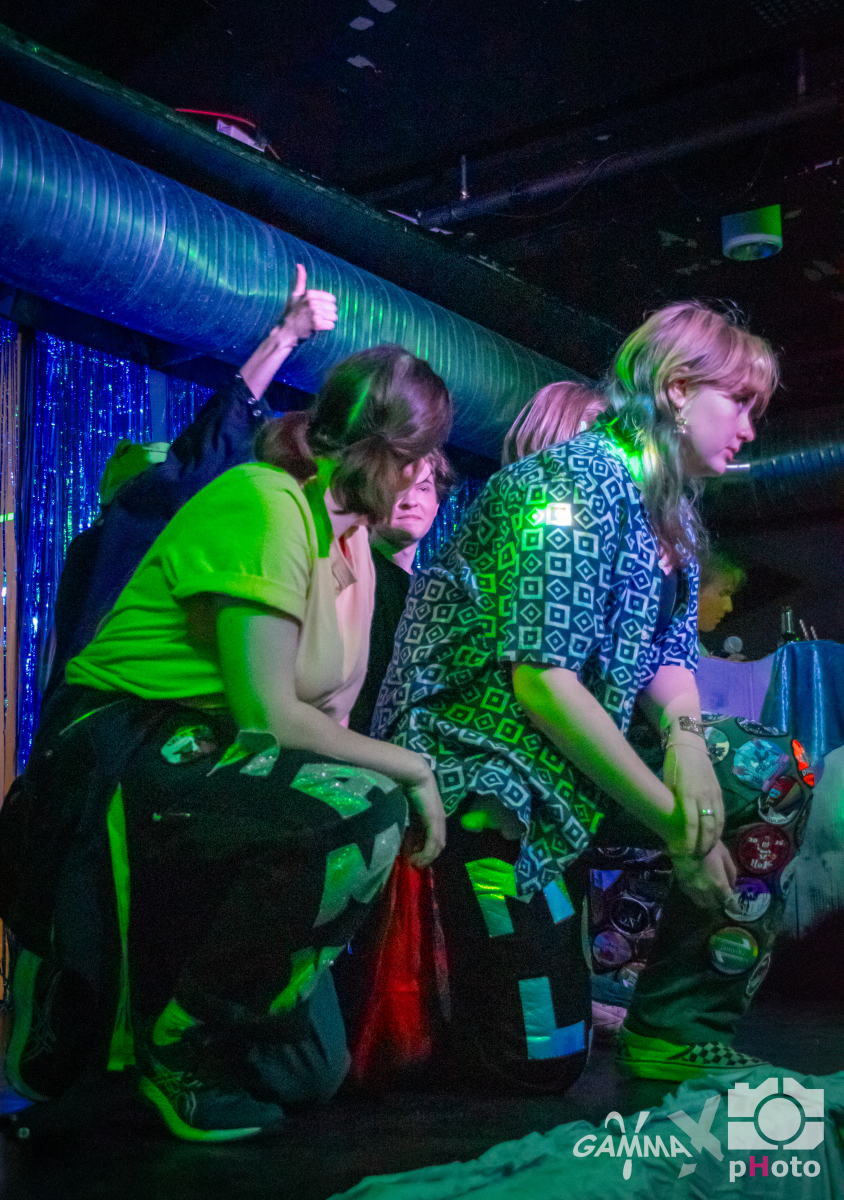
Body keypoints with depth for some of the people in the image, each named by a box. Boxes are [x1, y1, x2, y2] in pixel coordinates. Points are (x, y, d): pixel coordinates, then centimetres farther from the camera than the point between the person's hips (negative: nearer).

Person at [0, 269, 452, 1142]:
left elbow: (321, 709, 6)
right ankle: (173, 1041, -13)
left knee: (312, 1066, 3)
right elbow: (268, 713, -22)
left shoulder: (339, 529, 11)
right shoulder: (265, 504, -17)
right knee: (361, 815, -33)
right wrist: (412, 769, -15)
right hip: (118, 764, -9)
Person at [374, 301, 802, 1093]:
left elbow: (670, 656, 9)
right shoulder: (579, 482, -17)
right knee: (543, 1057, -11)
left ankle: (675, 1026, 2)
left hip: (578, 762, 9)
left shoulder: (673, 511, 11)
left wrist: (685, 734, -15)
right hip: (482, 761, -9)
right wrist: (673, 824, -21)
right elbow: (542, 680, -25)